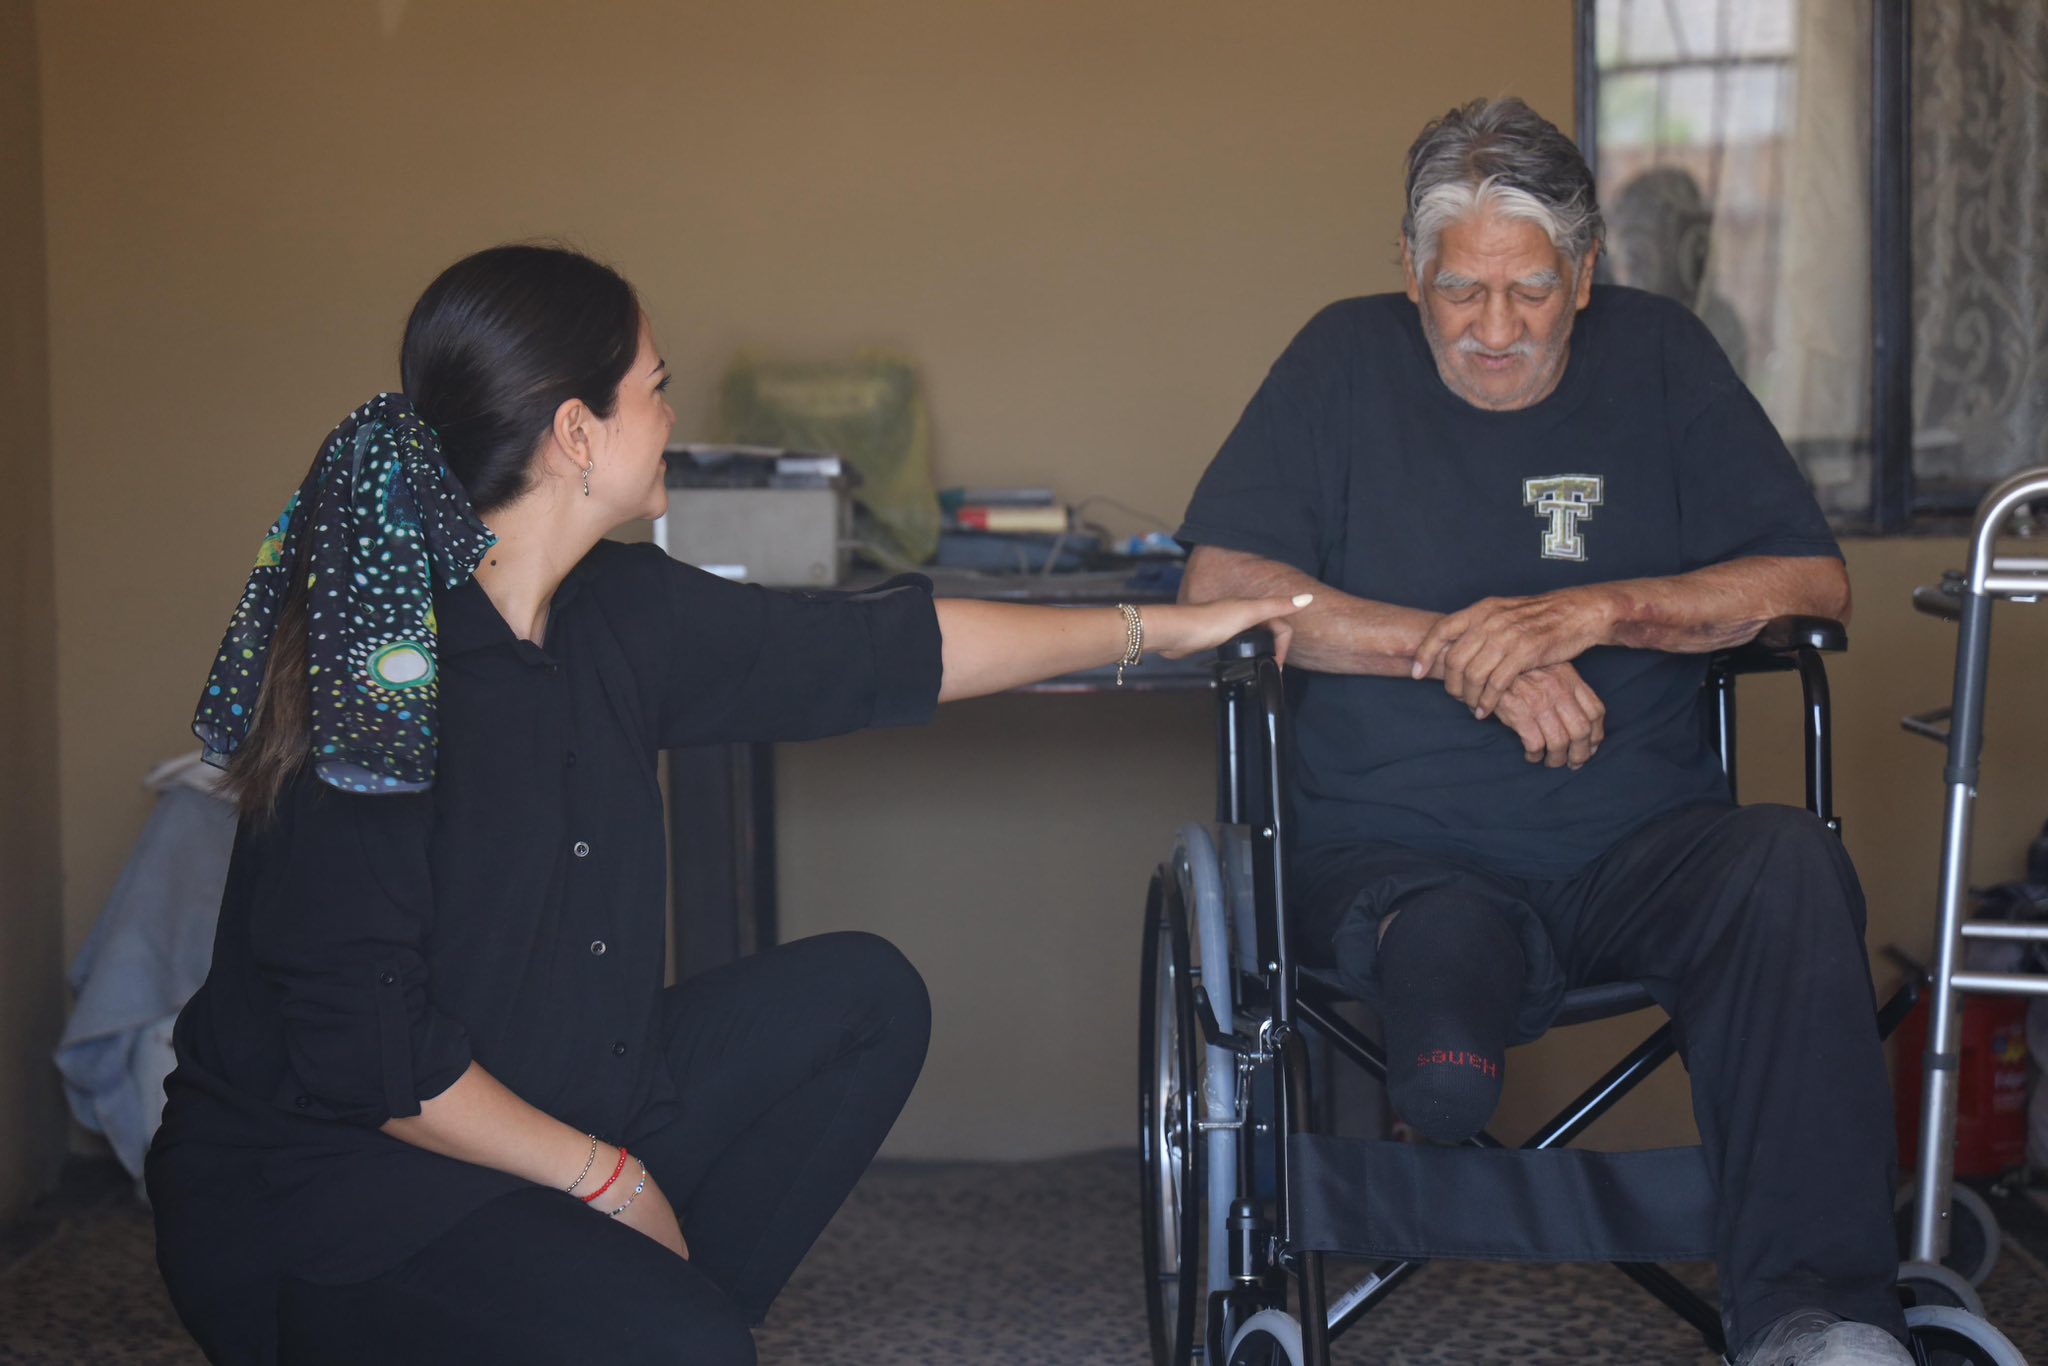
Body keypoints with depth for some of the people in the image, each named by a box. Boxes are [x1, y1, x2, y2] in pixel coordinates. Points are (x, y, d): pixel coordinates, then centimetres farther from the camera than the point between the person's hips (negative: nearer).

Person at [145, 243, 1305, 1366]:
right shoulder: (381, 668, -23)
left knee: (861, 996, 5)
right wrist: (602, 1178, -14)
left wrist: (1156, 630, 15)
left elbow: (872, 655, 9)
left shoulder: (619, 614, -1)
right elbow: (362, 1050, -23)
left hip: (551, 1110, 9)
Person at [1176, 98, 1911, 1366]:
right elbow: (1219, 584, -3)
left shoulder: (1656, 352, 11)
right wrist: (1465, 651, -12)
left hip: (1641, 844, 1)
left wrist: (1598, 611, -12)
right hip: (1400, 849, -1)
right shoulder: (1350, 358, 8)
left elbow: (1815, 580, 5)